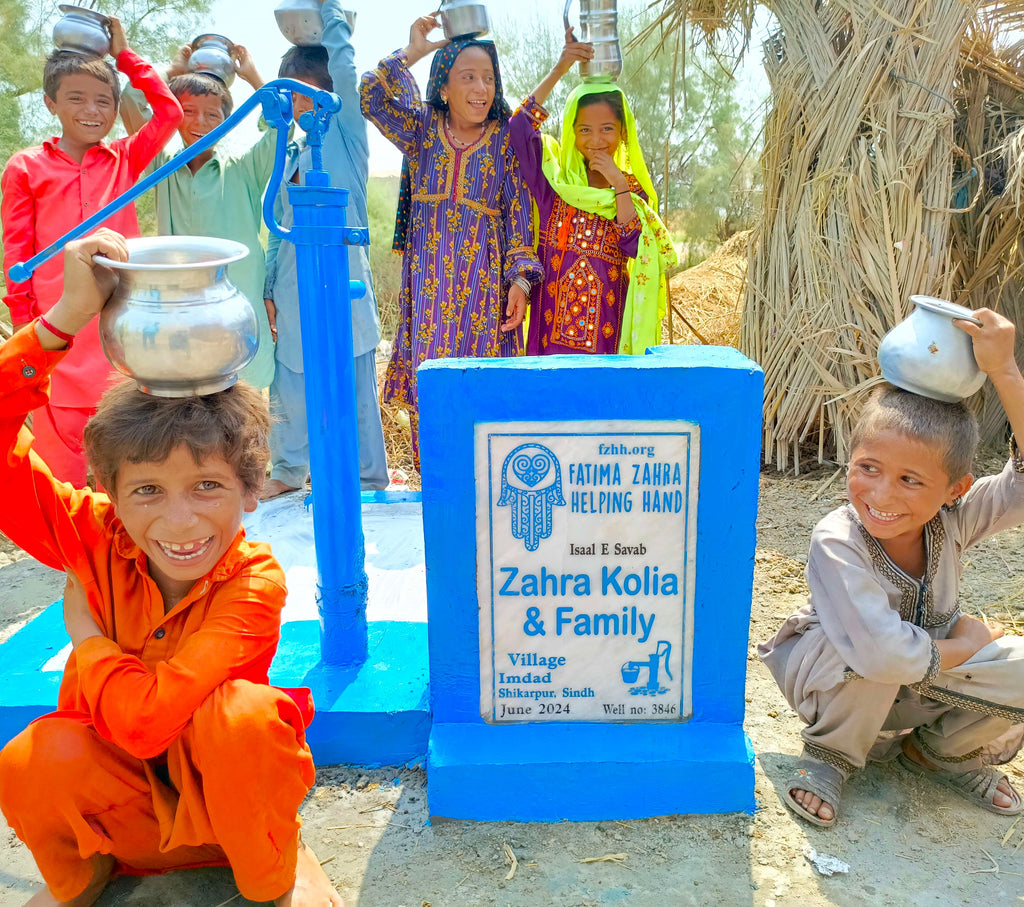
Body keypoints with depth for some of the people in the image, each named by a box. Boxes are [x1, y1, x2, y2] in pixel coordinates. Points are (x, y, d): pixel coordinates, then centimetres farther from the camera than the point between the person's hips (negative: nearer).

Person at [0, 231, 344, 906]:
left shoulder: (256, 581, -27)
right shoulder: (95, 538, -16)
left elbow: (147, 717, -36)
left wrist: (85, 635, -18)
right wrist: (68, 316, -32)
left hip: (225, 794, -2)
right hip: (121, 796, 3)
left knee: (244, 712, -35)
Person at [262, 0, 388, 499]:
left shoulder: (346, 134, 2)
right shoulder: (290, 154, 17)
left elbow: (344, 66, -12)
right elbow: (279, 228, 18)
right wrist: (270, 290, 14)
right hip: (296, 293, 5)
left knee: (356, 393, 2)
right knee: (291, 391, 12)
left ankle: (369, 485, 15)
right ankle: (287, 473, 30)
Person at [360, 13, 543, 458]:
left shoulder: (507, 141, 5)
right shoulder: (421, 130, 9)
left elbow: (519, 217, 1)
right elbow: (371, 96, -4)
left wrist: (520, 279, -9)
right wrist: (411, 52, -3)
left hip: (485, 282, -1)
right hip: (428, 281, 2)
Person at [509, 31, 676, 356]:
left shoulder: (634, 189, 8)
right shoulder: (554, 175, 6)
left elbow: (636, 248, -8)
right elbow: (518, 127, -9)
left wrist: (619, 185, -12)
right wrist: (558, 70, -12)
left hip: (606, 319, 1)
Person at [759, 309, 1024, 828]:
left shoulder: (952, 521, -17)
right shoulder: (836, 542, -32)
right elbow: (883, 653, -41)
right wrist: (964, 644, -22)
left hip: (923, 683, 5)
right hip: (834, 683, -5)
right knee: (868, 654, -38)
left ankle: (944, 751, 12)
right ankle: (831, 753, -5)